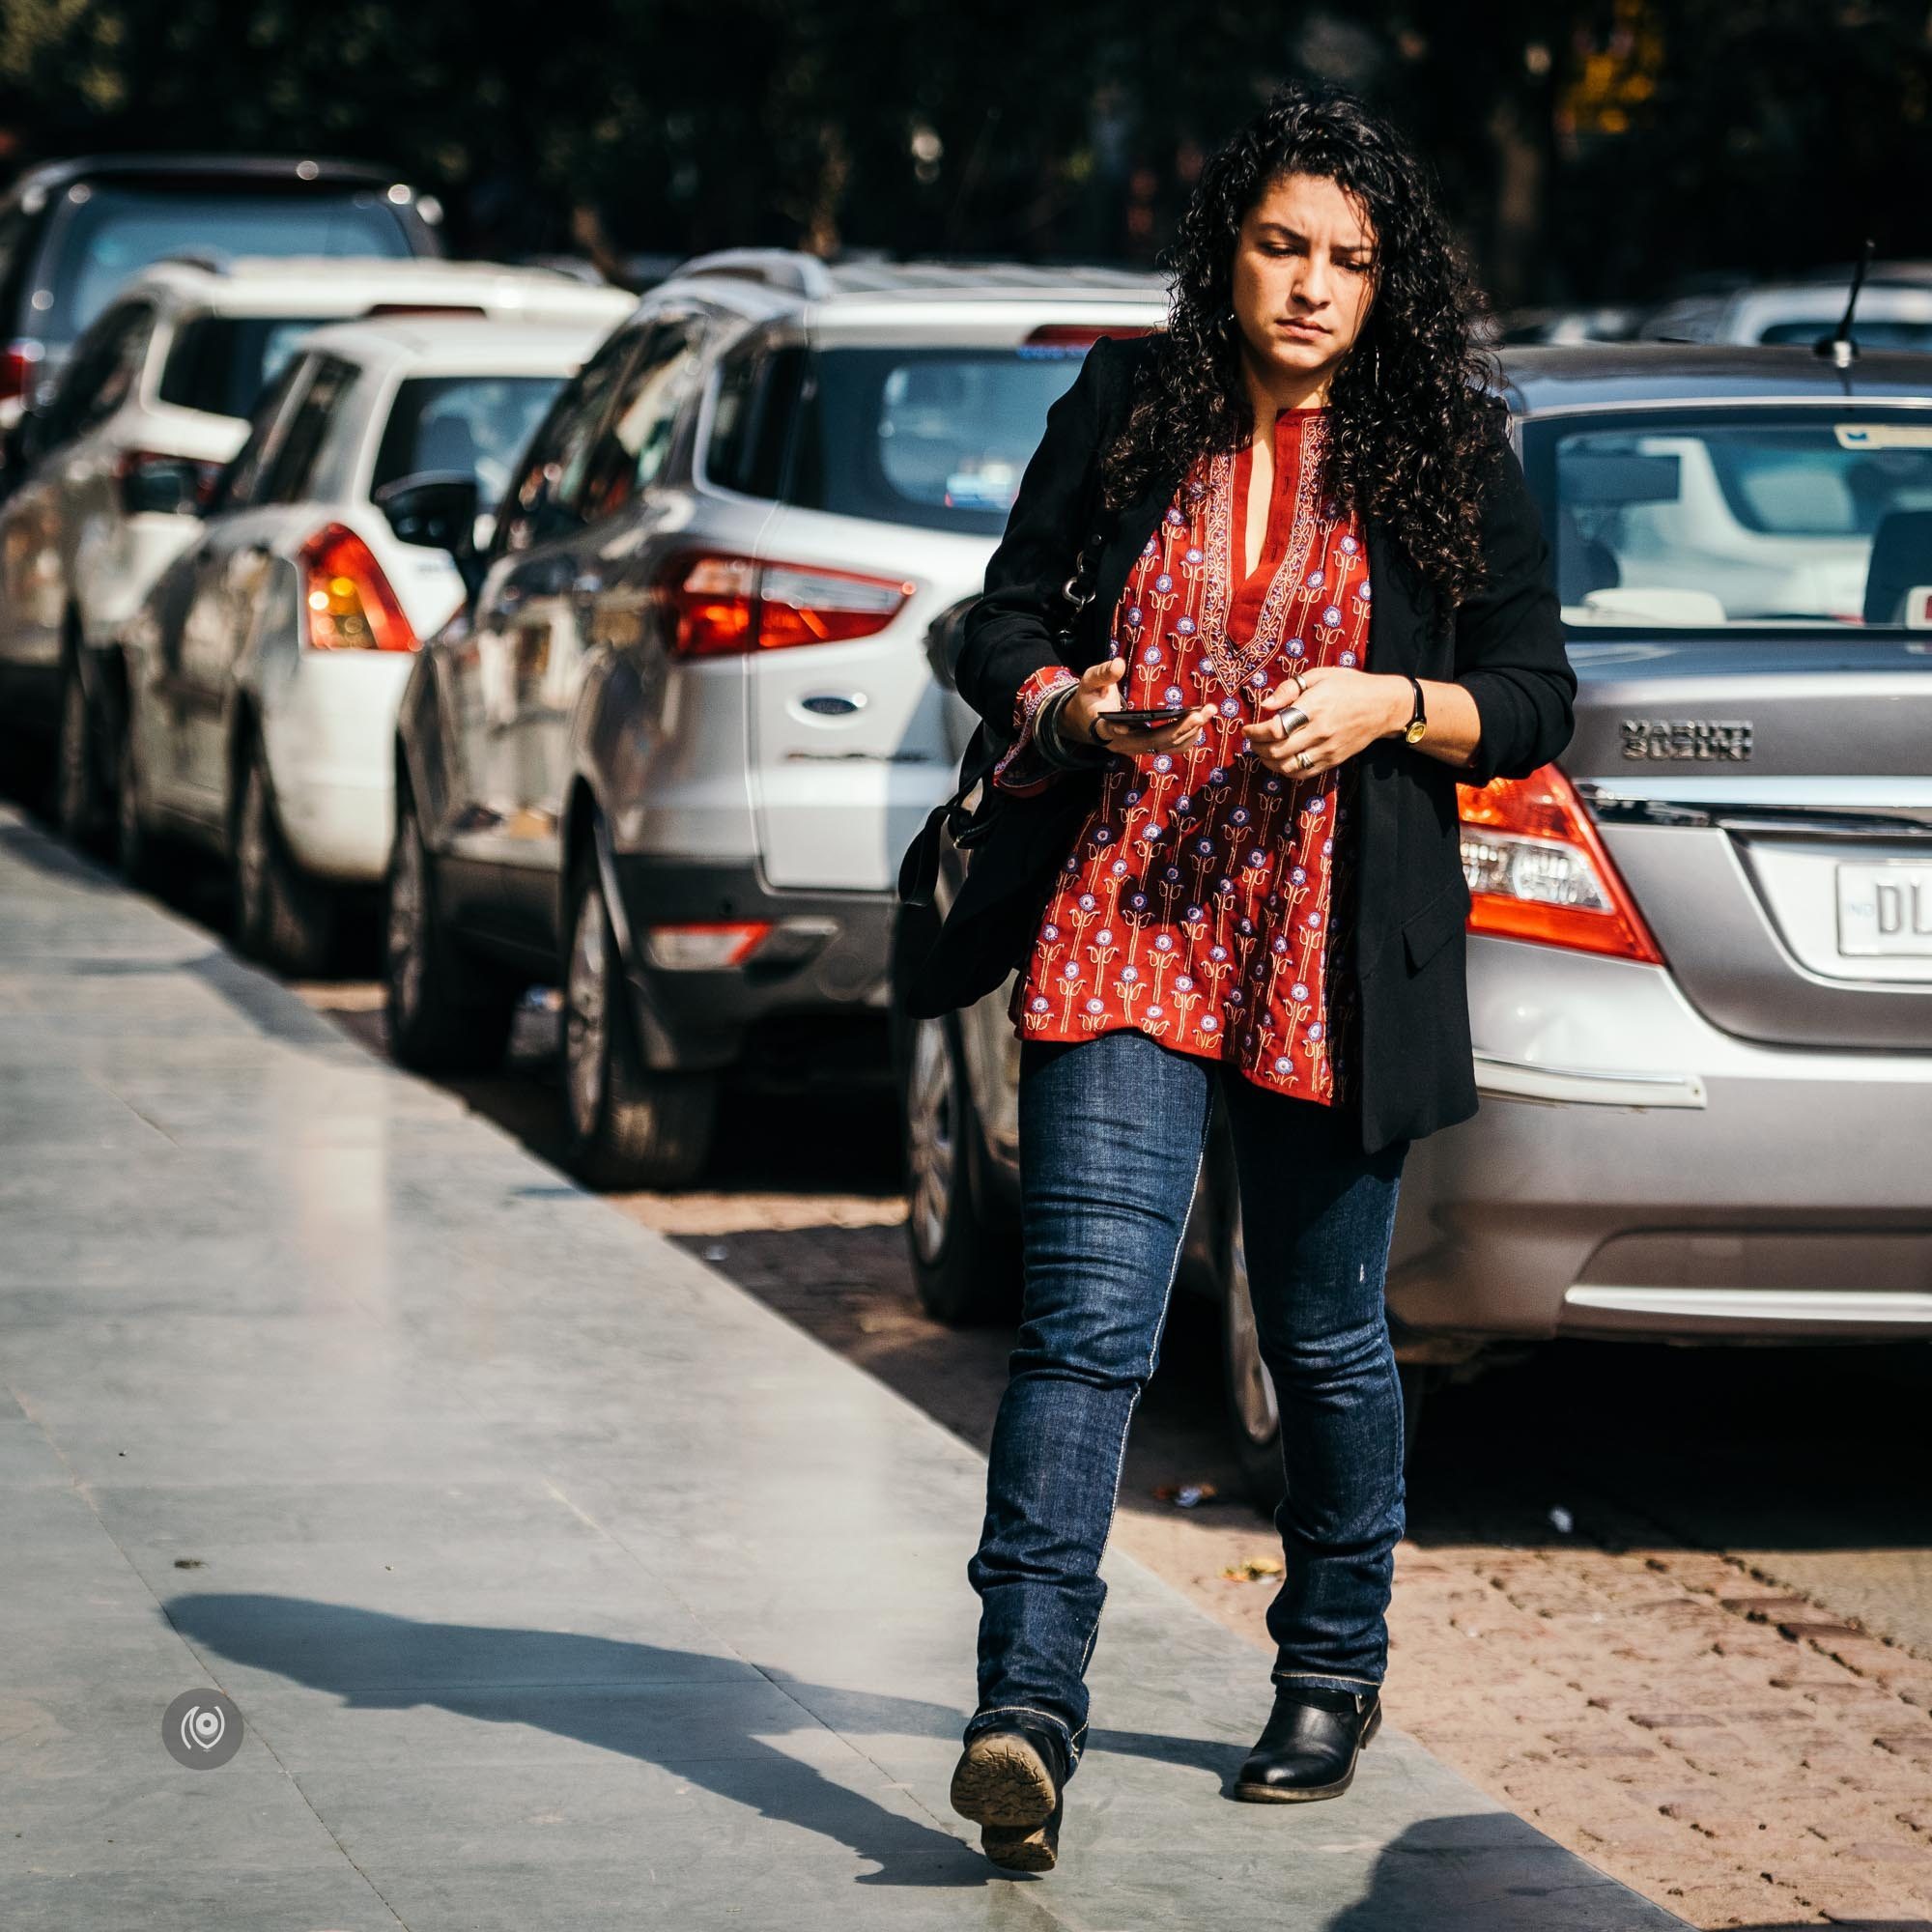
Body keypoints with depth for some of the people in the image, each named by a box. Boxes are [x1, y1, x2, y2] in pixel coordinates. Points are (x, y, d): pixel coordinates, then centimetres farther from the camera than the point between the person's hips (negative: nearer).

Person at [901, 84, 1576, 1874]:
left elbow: (1535, 699, 5)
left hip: (1326, 957, 0)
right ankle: (1027, 1711, -18)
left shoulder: (1449, 458, 3)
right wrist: (1077, 705, -11)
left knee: (1324, 1336, 12)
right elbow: (1001, 621, 10)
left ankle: (1333, 1673, 32)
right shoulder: (1126, 415, 4)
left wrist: (1392, 706, -14)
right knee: (1087, 1318, -12)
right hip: (1123, 924, 0)